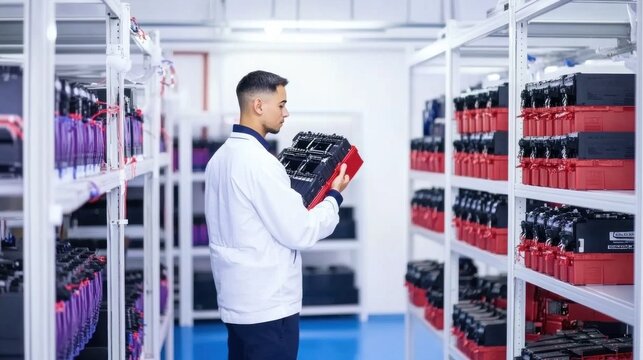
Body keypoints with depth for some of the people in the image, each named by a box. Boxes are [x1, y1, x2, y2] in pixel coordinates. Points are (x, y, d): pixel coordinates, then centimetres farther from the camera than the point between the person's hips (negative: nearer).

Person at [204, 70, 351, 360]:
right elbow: (299, 232, -17)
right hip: (268, 306, -9)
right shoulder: (259, 161, -19)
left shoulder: (220, 157, 8)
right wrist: (334, 196, -2)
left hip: (235, 301, 9)